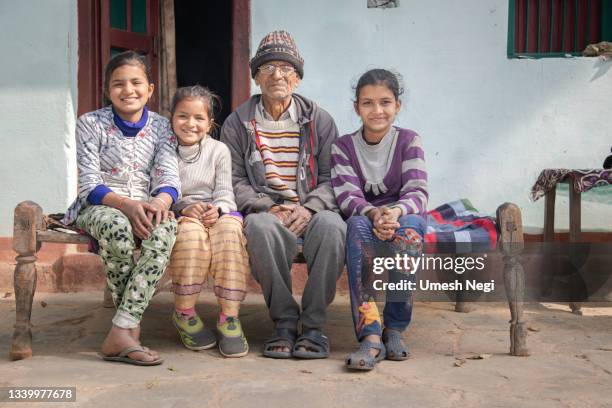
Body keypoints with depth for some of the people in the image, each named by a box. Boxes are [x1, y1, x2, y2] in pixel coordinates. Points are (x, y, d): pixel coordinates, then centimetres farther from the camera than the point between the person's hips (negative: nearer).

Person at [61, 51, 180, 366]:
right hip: (98, 208, -2)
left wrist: (160, 201, -28)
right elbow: (89, 184, -7)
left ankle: (120, 333, -35)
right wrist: (126, 204, -27)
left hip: (145, 209, 2)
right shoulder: (91, 124, 1)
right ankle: (131, 324, -22)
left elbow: (169, 176, -3)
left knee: (167, 227, -34)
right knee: (117, 226, -39)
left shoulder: (161, 127, 8)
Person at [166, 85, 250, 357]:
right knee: (191, 231, -38)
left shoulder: (218, 150, 12)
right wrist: (185, 207, -18)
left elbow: (225, 192, 4)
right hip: (177, 218, -1)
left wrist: (218, 209, -19)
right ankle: (184, 314, -18)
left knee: (230, 228, -35)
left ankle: (229, 317, -30)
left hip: (215, 214, 1)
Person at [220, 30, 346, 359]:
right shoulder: (237, 123, 13)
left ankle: (313, 324, -22)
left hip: (311, 210, 1)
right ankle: (284, 322, -22)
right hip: (264, 211, 0)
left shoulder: (319, 120, 13)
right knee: (261, 227, -37)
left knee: (332, 226, -35)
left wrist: (308, 208, -13)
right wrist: (267, 208, -12)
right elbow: (234, 181, 5)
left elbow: (332, 178, 7)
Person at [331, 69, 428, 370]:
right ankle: (370, 334, -43)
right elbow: (347, 197, -9)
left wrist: (396, 212, -33)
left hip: (404, 217, 0)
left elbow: (417, 192, -9)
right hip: (363, 219, 0)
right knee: (358, 225, -36)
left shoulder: (408, 141, 2)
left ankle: (395, 328, -24)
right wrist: (374, 214, -31)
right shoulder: (343, 147, 4)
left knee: (409, 227, -36)